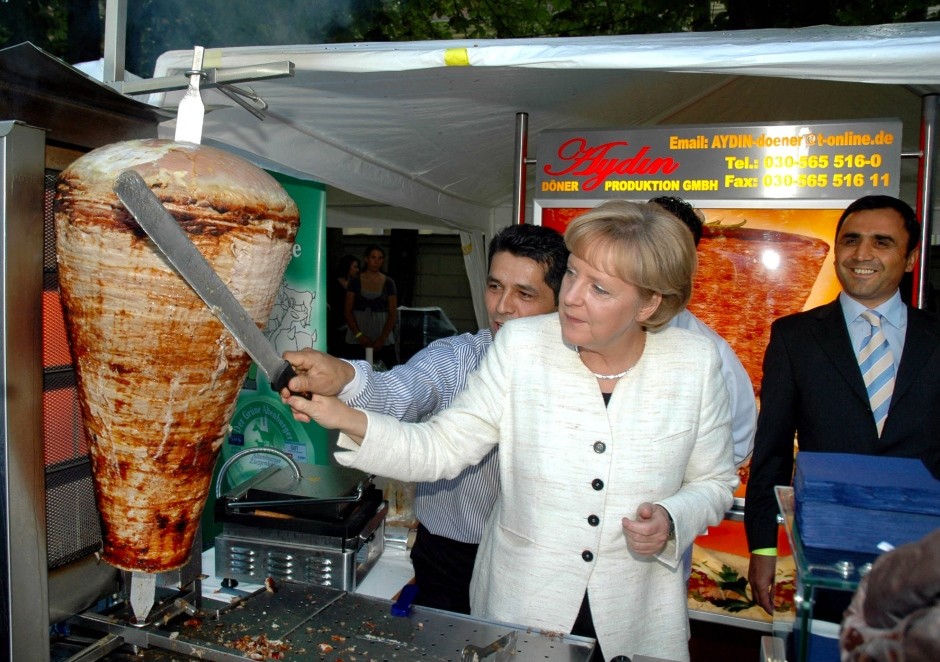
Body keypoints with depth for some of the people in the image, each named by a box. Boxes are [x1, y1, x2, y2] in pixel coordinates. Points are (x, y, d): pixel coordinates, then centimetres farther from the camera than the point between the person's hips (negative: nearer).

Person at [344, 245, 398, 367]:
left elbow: (393, 314, 6)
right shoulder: (355, 281, 7)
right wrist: (359, 335, -6)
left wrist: (382, 339, -5)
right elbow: (347, 311, 5)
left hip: (383, 341, 0)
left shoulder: (389, 283, 8)